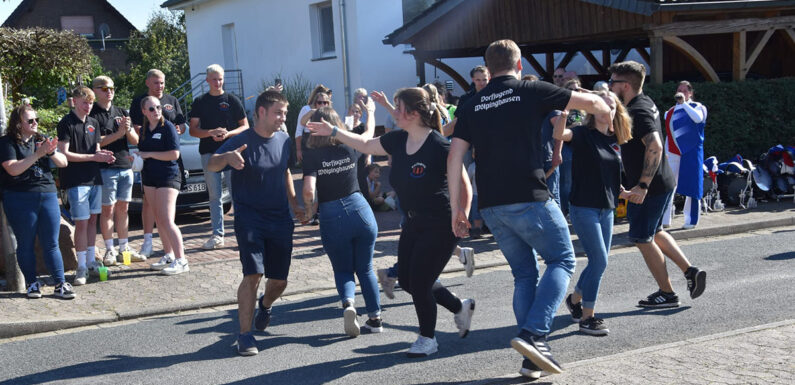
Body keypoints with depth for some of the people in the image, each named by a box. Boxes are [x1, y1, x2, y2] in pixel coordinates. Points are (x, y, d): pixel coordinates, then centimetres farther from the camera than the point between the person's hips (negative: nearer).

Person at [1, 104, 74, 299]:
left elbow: (63, 162, 8)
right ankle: (32, 283, 16)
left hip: (47, 195, 4)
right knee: (26, 244, 5)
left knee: (51, 244, 3)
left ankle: (60, 284, 5)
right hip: (20, 199, -4)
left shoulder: (41, 139, 13)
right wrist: (38, 154, -21)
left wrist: (51, 152, -13)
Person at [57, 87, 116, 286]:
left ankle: (91, 261, 21)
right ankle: (81, 267, -1)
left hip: (94, 178, 7)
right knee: (81, 223, -7)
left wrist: (104, 155, -2)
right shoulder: (66, 123, -7)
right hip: (76, 181, -7)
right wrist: (93, 157, -16)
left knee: (92, 220, 11)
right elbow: (64, 154, -13)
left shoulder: (93, 123, 15)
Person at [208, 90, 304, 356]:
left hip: (280, 220, 5)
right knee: (253, 274, -18)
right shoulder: (242, 142, -11)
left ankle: (265, 305, 44)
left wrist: (294, 204, 18)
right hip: (249, 218, -5)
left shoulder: (284, 140, 6)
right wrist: (227, 157, -45)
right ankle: (245, 335, -7)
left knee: (279, 280, 8)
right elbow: (211, 166, -24)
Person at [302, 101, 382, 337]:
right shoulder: (350, 148, 2)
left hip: (331, 217, -2)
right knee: (365, 268, 16)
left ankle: (348, 303, -13)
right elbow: (369, 133, 24)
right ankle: (375, 318, 15)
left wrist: (309, 209, 3)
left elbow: (309, 190, -17)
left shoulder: (312, 155, -7)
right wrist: (370, 112, 42)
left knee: (342, 270, 15)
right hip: (360, 209, 2)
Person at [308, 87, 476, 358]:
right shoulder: (398, 141, 0)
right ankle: (460, 307, 32)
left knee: (419, 282, -4)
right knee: (407, 280, 11)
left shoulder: (439, 146, -22)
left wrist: (460, 220, -16)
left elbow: (463, 185, -16)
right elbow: (366, 145, 17)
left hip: (440, 226, -8)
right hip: (414, 223, 8)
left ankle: (428, 340, 20)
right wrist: (334, 132, 15)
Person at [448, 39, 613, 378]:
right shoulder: (530, 91, 1)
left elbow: (455, 157, 7)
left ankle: (532, 357, 12)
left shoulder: (472, 106, 13)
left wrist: (456, 205, 10)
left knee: (524, 274, 15)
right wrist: (605, 112, 26)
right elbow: (590, 102, 3)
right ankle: (533, 333, -10)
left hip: (490, 204, 5)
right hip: (527, 197, -5)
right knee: (562, 260, 8)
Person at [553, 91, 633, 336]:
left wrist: (625, 193, 9)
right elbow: (559, 134, -30)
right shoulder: (583, 134, -8)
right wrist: (565, 112, -45)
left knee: (599, 263, 13)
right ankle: (586, 318, -3)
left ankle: (575, 300, 37)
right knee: (599, 261, -12)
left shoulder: (613, 140, 11)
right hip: (584, 208, -7)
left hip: (606, 210, 7)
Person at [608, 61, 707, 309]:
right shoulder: (644, 102, 9)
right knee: (654, 232, 24)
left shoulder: (637, 112, -21)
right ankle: (690, 271, 18)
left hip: (650, 187, -10)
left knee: (642, 239, 2)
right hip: (663, 182, 10)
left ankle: (667, 294, 11)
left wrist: (642, 185, -33)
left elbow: (655, 147, -33)